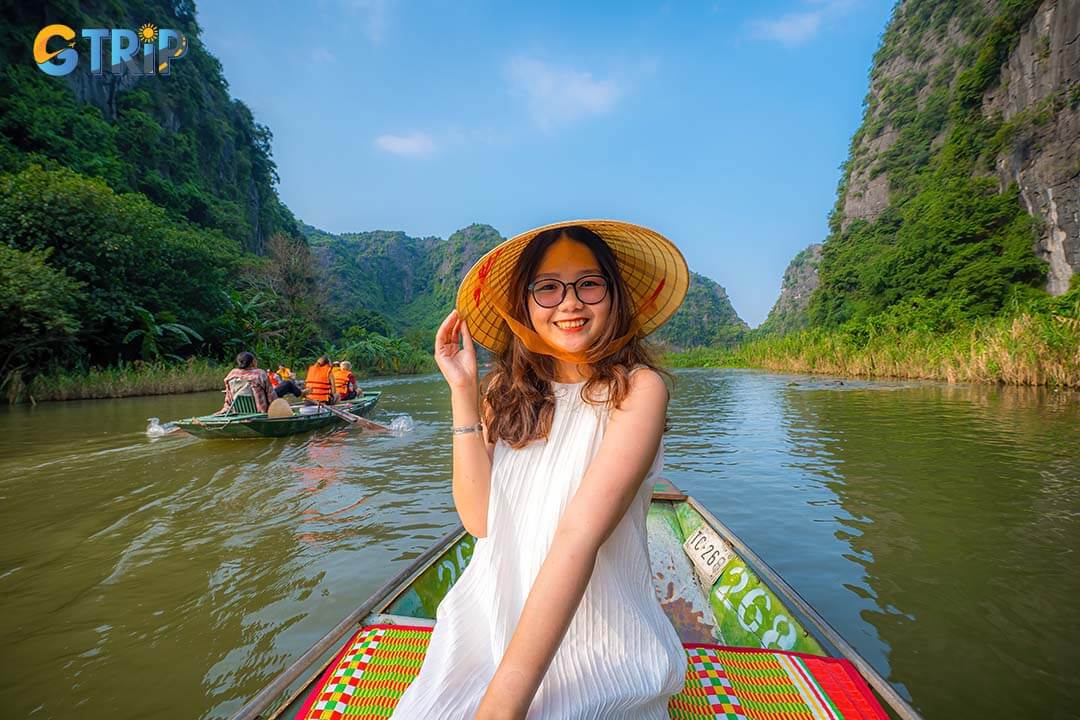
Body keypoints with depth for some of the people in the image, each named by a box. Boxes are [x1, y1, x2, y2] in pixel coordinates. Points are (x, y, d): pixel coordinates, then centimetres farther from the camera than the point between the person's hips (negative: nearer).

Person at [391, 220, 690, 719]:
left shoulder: (636, 387, -14)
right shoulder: (507, 388, 1)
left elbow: (579, 535, -24)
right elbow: (479, 519, -5)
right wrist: (463, 390, -10)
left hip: (595, 645, -3)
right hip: (492, 620, 4)